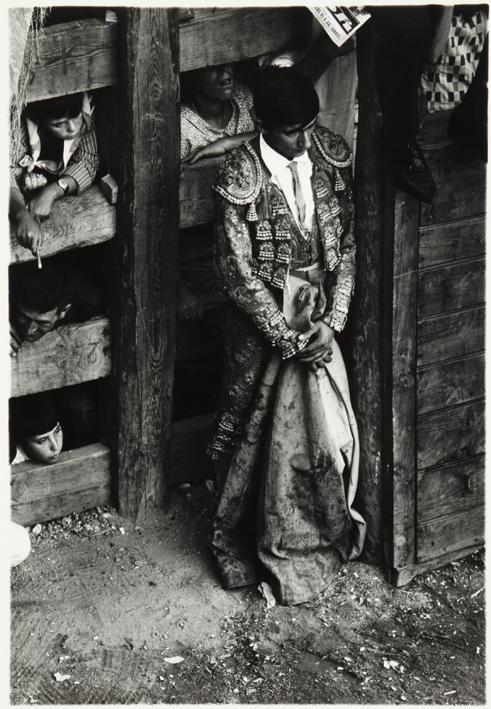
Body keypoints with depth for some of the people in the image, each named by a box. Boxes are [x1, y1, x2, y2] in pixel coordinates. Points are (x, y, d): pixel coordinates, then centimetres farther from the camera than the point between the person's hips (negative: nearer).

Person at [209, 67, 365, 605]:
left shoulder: (331, 156, -6)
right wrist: (289, 339, -17)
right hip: (264, 326, -4)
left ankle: (327, 530, 31)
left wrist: (331, 323, -11)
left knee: (329, 426, 10)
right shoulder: (240, 178, -20)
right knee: (261, 435, 6)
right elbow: (237, 273, -16)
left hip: (319, 321, 4)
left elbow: (346, 244, -2)